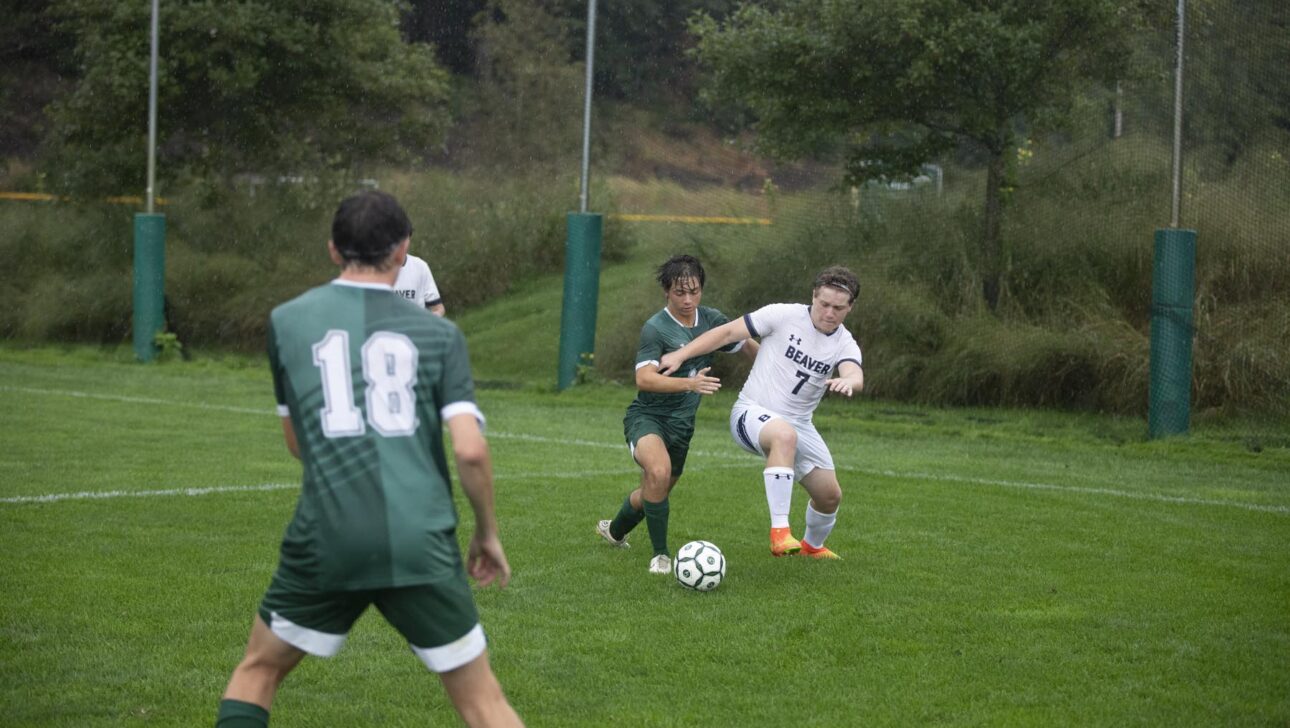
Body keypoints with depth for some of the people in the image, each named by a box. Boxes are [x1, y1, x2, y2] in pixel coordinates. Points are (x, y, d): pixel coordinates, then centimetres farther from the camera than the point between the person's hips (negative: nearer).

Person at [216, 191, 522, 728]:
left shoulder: (287, 321, 9)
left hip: (325, 541, 1)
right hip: (421, 543, 0)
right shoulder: (438, 333, 5)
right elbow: (470, 450, -4)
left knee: (258, 670, 23)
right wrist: (487, 533, 11)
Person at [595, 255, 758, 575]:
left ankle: (614, 529, 52)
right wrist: (690, 383, -43)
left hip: (682, 424, 6)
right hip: (647, 416, -6)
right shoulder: (655, 328, -18)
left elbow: (749, 347, 18)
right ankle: (660, 554, -21)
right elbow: (644, 379, -30)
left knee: (654, 493, 20)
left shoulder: (712, 320, 1)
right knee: (659, 472, -34)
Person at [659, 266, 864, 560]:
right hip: (752, 413, -5)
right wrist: (680, 355, -12)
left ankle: (812, 546, 42)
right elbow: (728, 332, -6)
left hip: (799, 424, 5)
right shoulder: (784, 316, -11)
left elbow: (856, 376, -24)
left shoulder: (845, 344, -2)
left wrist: (847, 381, -49)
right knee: (784, 435, -40)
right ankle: (779, 532, -42)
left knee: (830, 495, 8)